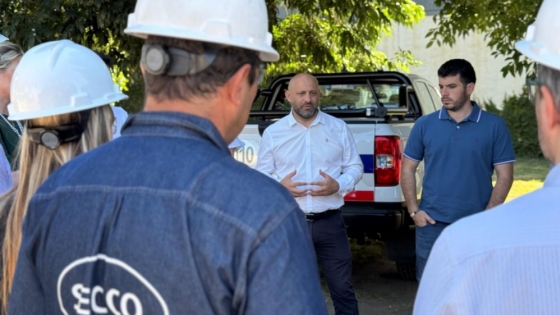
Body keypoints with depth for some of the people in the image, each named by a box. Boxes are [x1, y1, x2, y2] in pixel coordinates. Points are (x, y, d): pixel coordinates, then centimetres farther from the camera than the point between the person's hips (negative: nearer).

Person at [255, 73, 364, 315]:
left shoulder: (338, 128, 4)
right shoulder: (273, 133, 2)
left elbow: (355, 167, 7)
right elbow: (261, 175, 4)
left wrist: (338, 185, -13)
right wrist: (280, 185, -17)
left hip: (330, 222, 0)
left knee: (342, 289, 7)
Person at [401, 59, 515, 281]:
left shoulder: (494, 126, -2)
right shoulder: (425, 125, 2)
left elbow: (504, 175, -1)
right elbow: (408, 169, 8)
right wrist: (413, 210, -1)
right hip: (432, 224, 1)